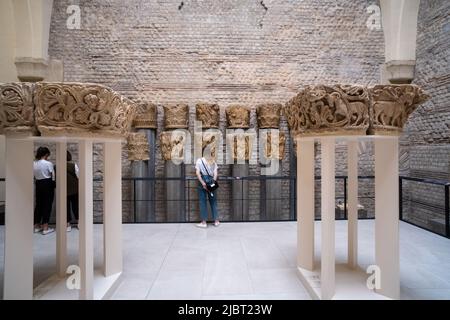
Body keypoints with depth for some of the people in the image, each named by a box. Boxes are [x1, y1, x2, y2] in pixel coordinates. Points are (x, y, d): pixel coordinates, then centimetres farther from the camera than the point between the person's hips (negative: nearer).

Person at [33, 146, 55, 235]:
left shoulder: (34, 164, 2)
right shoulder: (48, 164, -15)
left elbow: (34, 177, 6)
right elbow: (53, 177, -11)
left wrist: (37, 183, 18)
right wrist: (54, 185, 6)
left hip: (38, 184, 6)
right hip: (47, 184, -6)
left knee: (38, 204, 15)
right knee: (47, 205, 1)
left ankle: (37, 226, 23)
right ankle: (45, 228, 2)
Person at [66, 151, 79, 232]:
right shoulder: (74, 165, -11)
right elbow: (78, 176, -7)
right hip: (74, 189, 0)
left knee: (66, 207, 9)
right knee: (75, 205, 13)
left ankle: (68, 225, 14)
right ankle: (78, 222, 20)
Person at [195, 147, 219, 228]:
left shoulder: (199, 161, 1)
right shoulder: (213, 161, 10)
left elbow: (197, 173, -9)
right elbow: (215, 173, 0)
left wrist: (203, 183, -13)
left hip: (203, 181, -3)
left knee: (203, 202, 3)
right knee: (213, 201, 12)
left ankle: (204, 222, 5)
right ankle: (216, 221, 16)